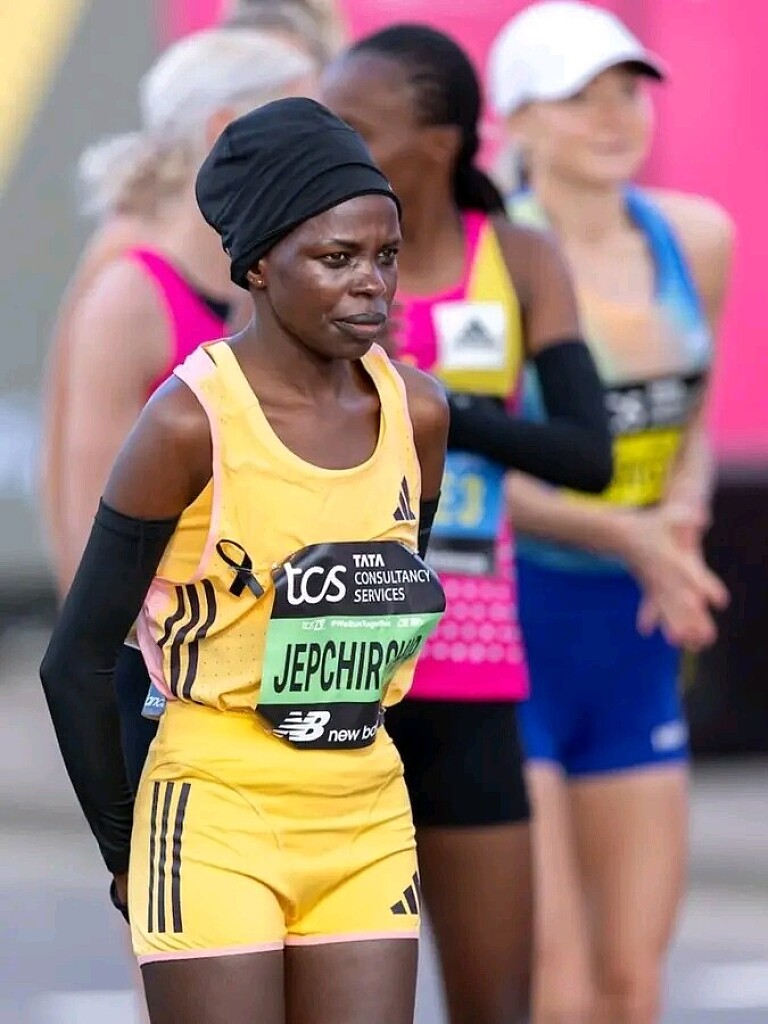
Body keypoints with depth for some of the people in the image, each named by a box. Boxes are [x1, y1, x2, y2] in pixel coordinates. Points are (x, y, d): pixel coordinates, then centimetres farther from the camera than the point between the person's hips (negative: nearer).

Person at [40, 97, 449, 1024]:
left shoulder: (417, 414, 3)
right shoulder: (192, 422, -13)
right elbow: (78, 661, -6)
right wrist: (126, 854, -1)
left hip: (368, 820, 6)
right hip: (216, 816, -5)